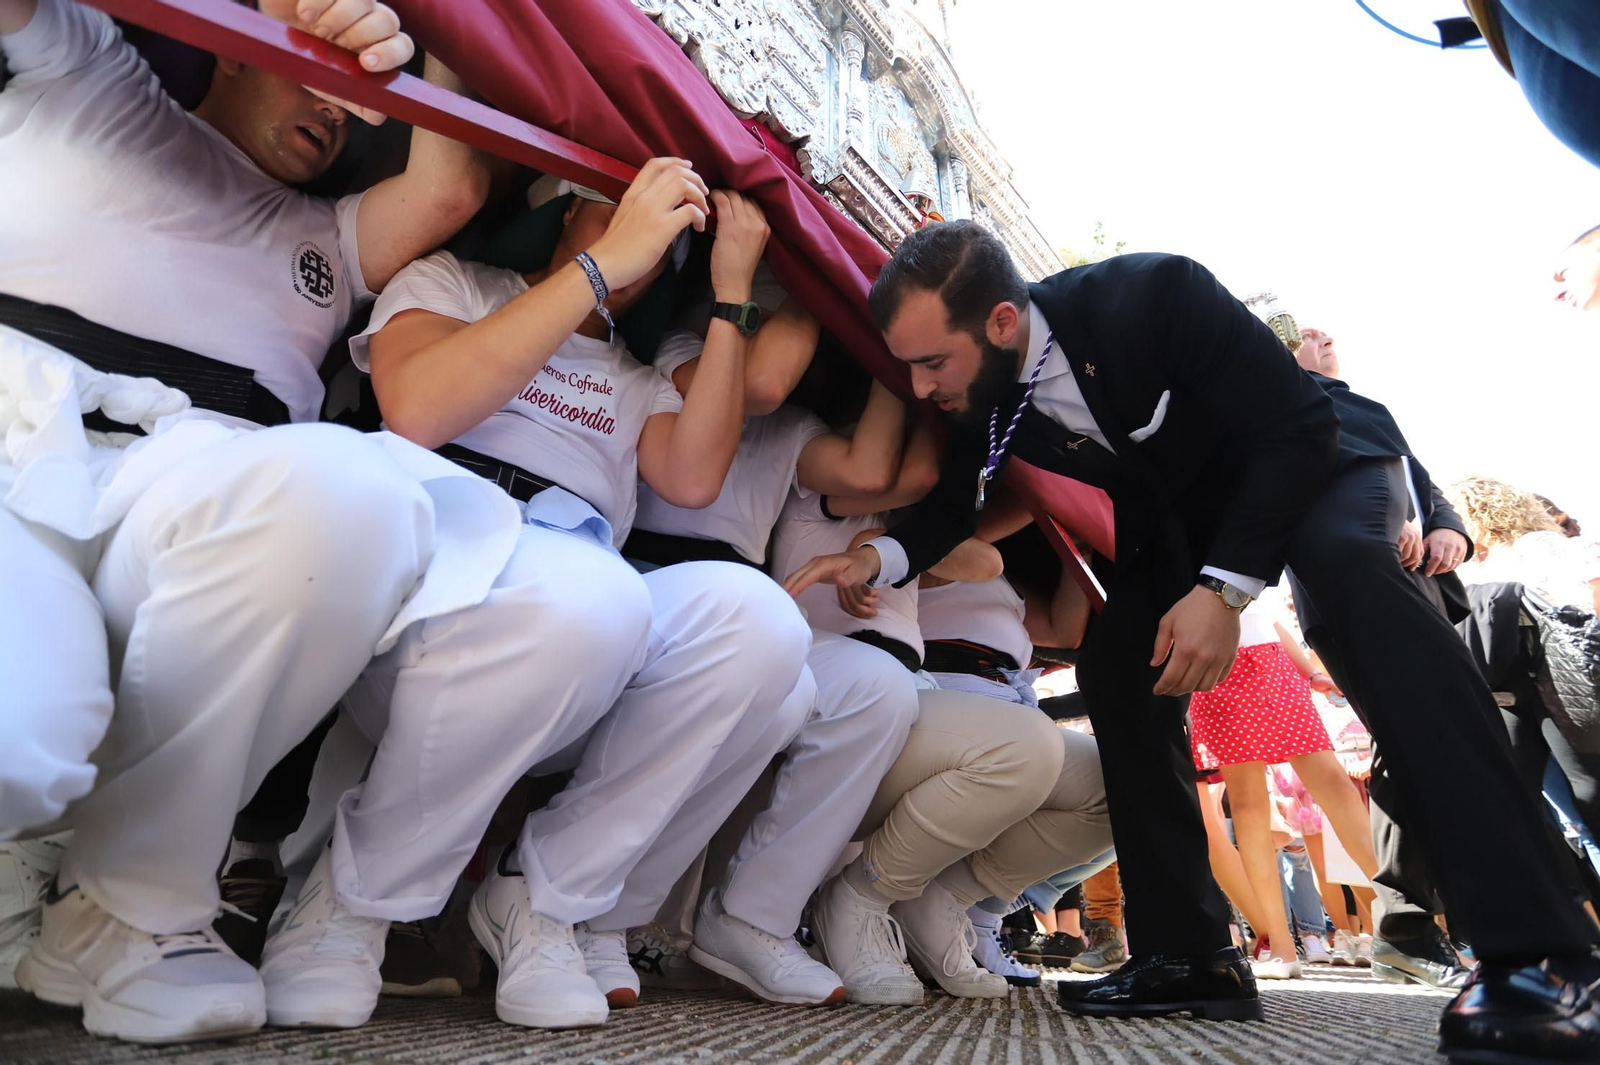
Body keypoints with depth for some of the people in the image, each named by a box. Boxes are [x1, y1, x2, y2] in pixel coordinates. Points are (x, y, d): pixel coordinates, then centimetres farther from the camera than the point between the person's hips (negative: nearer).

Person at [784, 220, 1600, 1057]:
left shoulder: (1153, 295, -35)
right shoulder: (977, 388, -18)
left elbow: (1299, 425, -27)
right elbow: (953, 496, -2)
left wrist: (1224, 587, -34)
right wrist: (878, 558, -23)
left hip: (1312, 459, -5)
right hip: (1180, 511, 6)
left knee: (1347, 562, -36)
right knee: (1115, 666, -11)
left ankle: (1533, 951, -36)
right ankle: (1187, 953, -1)